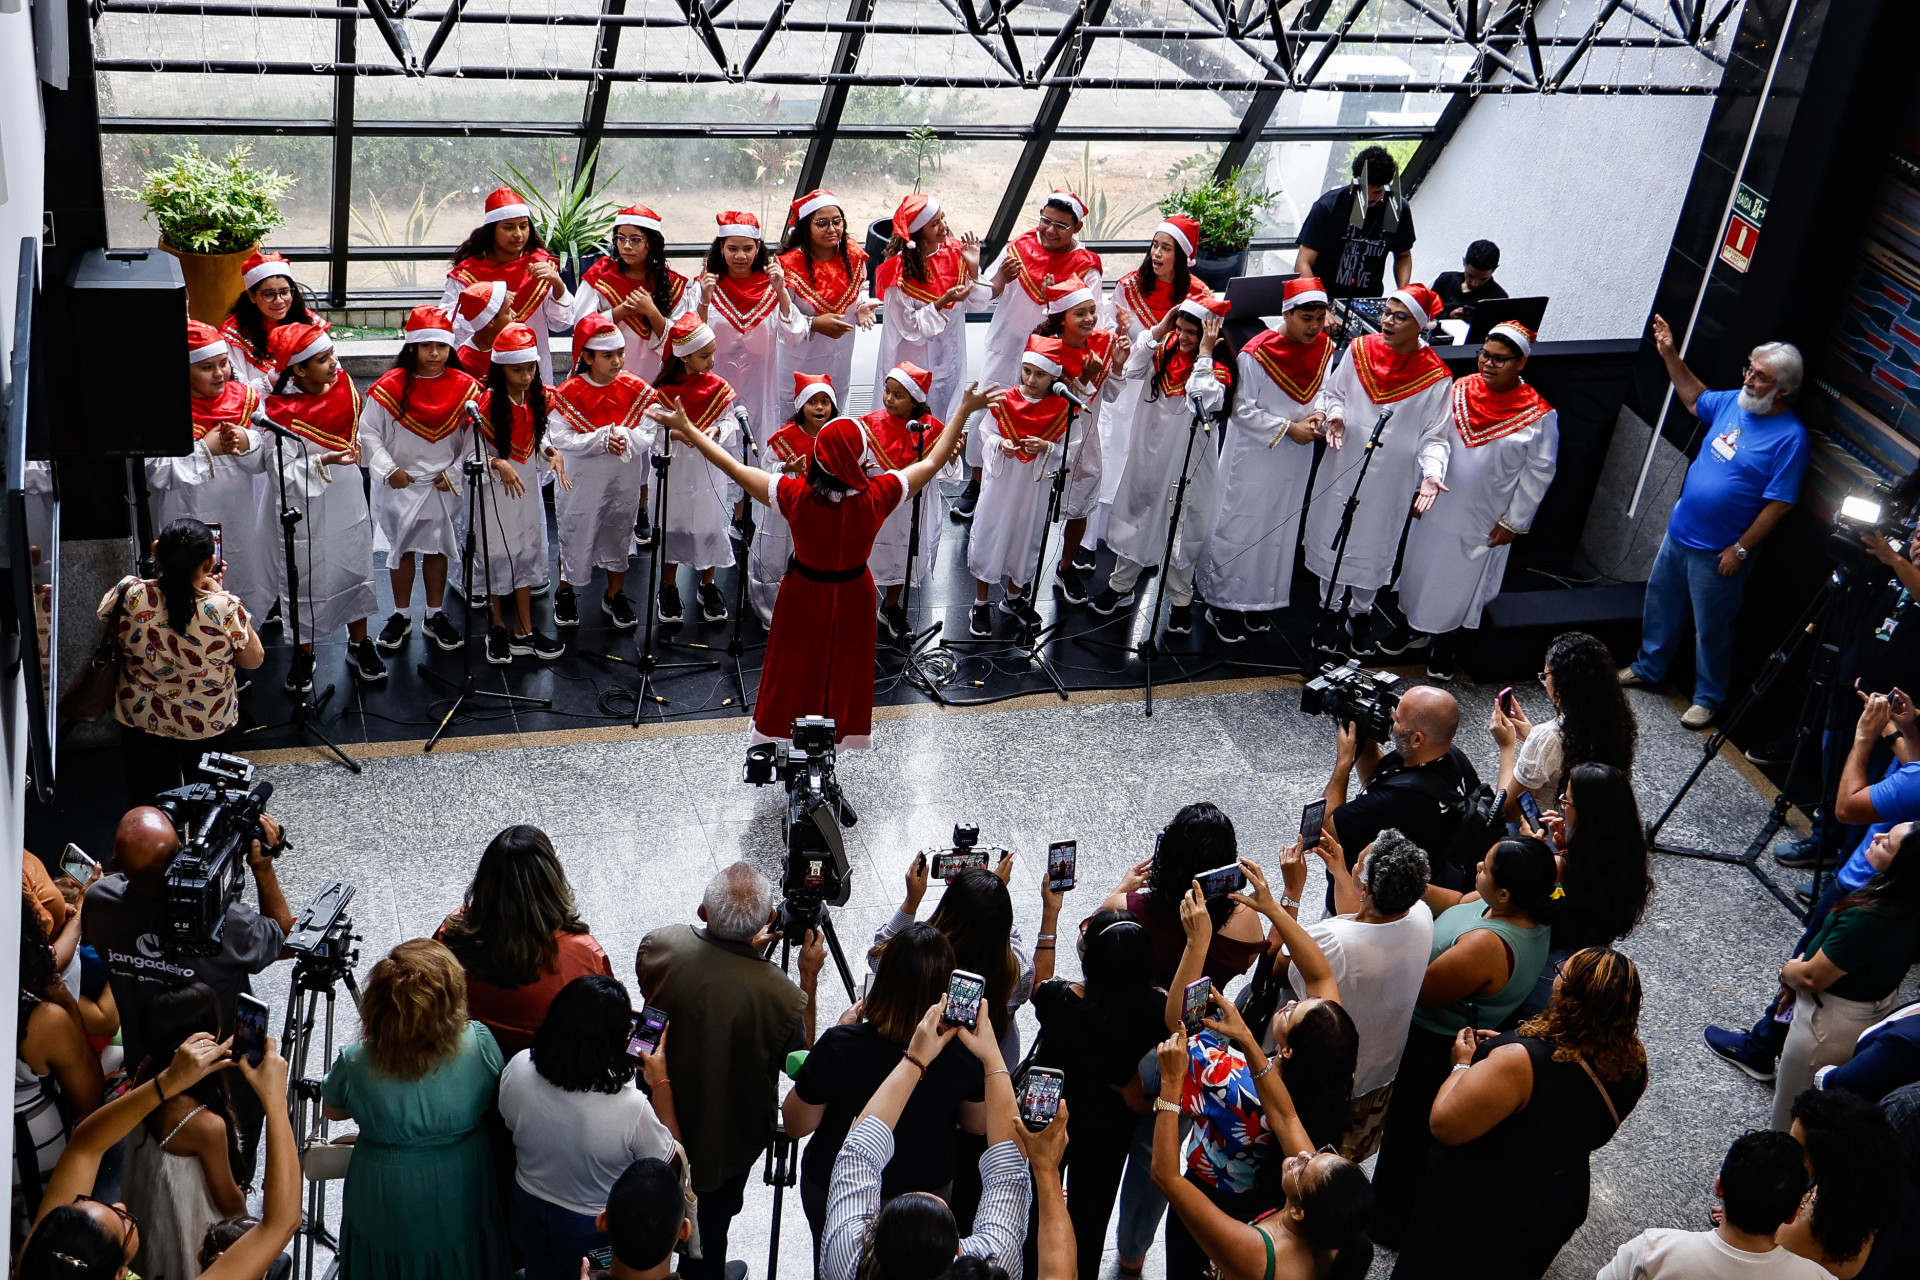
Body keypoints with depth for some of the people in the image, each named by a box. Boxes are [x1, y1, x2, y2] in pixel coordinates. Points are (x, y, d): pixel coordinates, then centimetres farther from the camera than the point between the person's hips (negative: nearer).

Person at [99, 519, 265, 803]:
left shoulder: (130, 595, -26)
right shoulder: (226, 609, -31)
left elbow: (104, 614, 1)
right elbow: (254, 660, -11)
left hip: (142, 716, 1)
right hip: (208, 723, -1)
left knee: (149, 802, 24)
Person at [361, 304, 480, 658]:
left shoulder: (463, 386, -6)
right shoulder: (391, 386, -12)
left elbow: (473, 436, 1)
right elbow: (368, 431, -6)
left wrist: (456, 472, -6)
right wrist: (389, 470, -12)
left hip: (445, 486, 1)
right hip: (401, 484, -1)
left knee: (438, 549, 12)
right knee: (402, 549, 11)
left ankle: (436, 616, 26)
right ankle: (400, 617, 25)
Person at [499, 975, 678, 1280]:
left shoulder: (518, 1069, -26)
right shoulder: (630, 1108, -38)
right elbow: (669, 1160, -17)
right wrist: (660, 1082, -11)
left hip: (528, 1216, 4)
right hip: (597, 1232, -3)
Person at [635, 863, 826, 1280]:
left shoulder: (658, 947, -27)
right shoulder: (782, 995, -35)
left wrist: (743, 949, -3)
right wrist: (809, 977, -10)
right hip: (728, 1142, -3)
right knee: (709, 1228, 25)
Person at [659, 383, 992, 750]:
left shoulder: (796, 496, -29)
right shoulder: (876, 496, -27)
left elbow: (734, 468, -21)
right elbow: (932, 463, -15)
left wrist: (687, 428, -12)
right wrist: (966, 411, -7)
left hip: (803, 593, 0)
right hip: (853, 595, 0)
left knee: (795, 667, 21)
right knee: (846, 665, 21)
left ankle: (783, 734, 39)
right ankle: (841, 730, 37)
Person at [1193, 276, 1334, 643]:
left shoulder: (1324, 348, -3)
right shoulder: (1256, 354, -21)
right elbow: (1242, 410, -18)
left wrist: (1318, 416, -11)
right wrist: (1288, 428, -20)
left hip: (1295, 459, 6)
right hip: (1253, 456, -6)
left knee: (1279, 530, 15)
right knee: (1238, 528, 2)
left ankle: (1259, 600, 31)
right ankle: (1224, 603, 15)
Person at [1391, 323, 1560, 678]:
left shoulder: (1539, 416, -18)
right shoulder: (1458, 391, -8)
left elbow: (1539, 472, -10)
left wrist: (1514, 521, -9)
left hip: (1484, 522, -3)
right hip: (1438, 507, 3)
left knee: (1461, 581, 14)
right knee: (1421, 566, 20)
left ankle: (1445, 645, 37)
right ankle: (1411, 624, 45)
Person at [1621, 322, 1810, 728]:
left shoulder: (1790, 436, -21)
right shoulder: (1733, 402, -1)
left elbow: (1778, 504, -20)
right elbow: (1695, 399, 22)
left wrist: (1740, 550, -19)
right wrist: (1670, 355, 13)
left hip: (1717, 553, -7)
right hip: (1679, 531, 7)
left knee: (1711, 627, 7)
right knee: (1661, 603, 22)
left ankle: (1708, 698, 25)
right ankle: (1649, 667, 43)